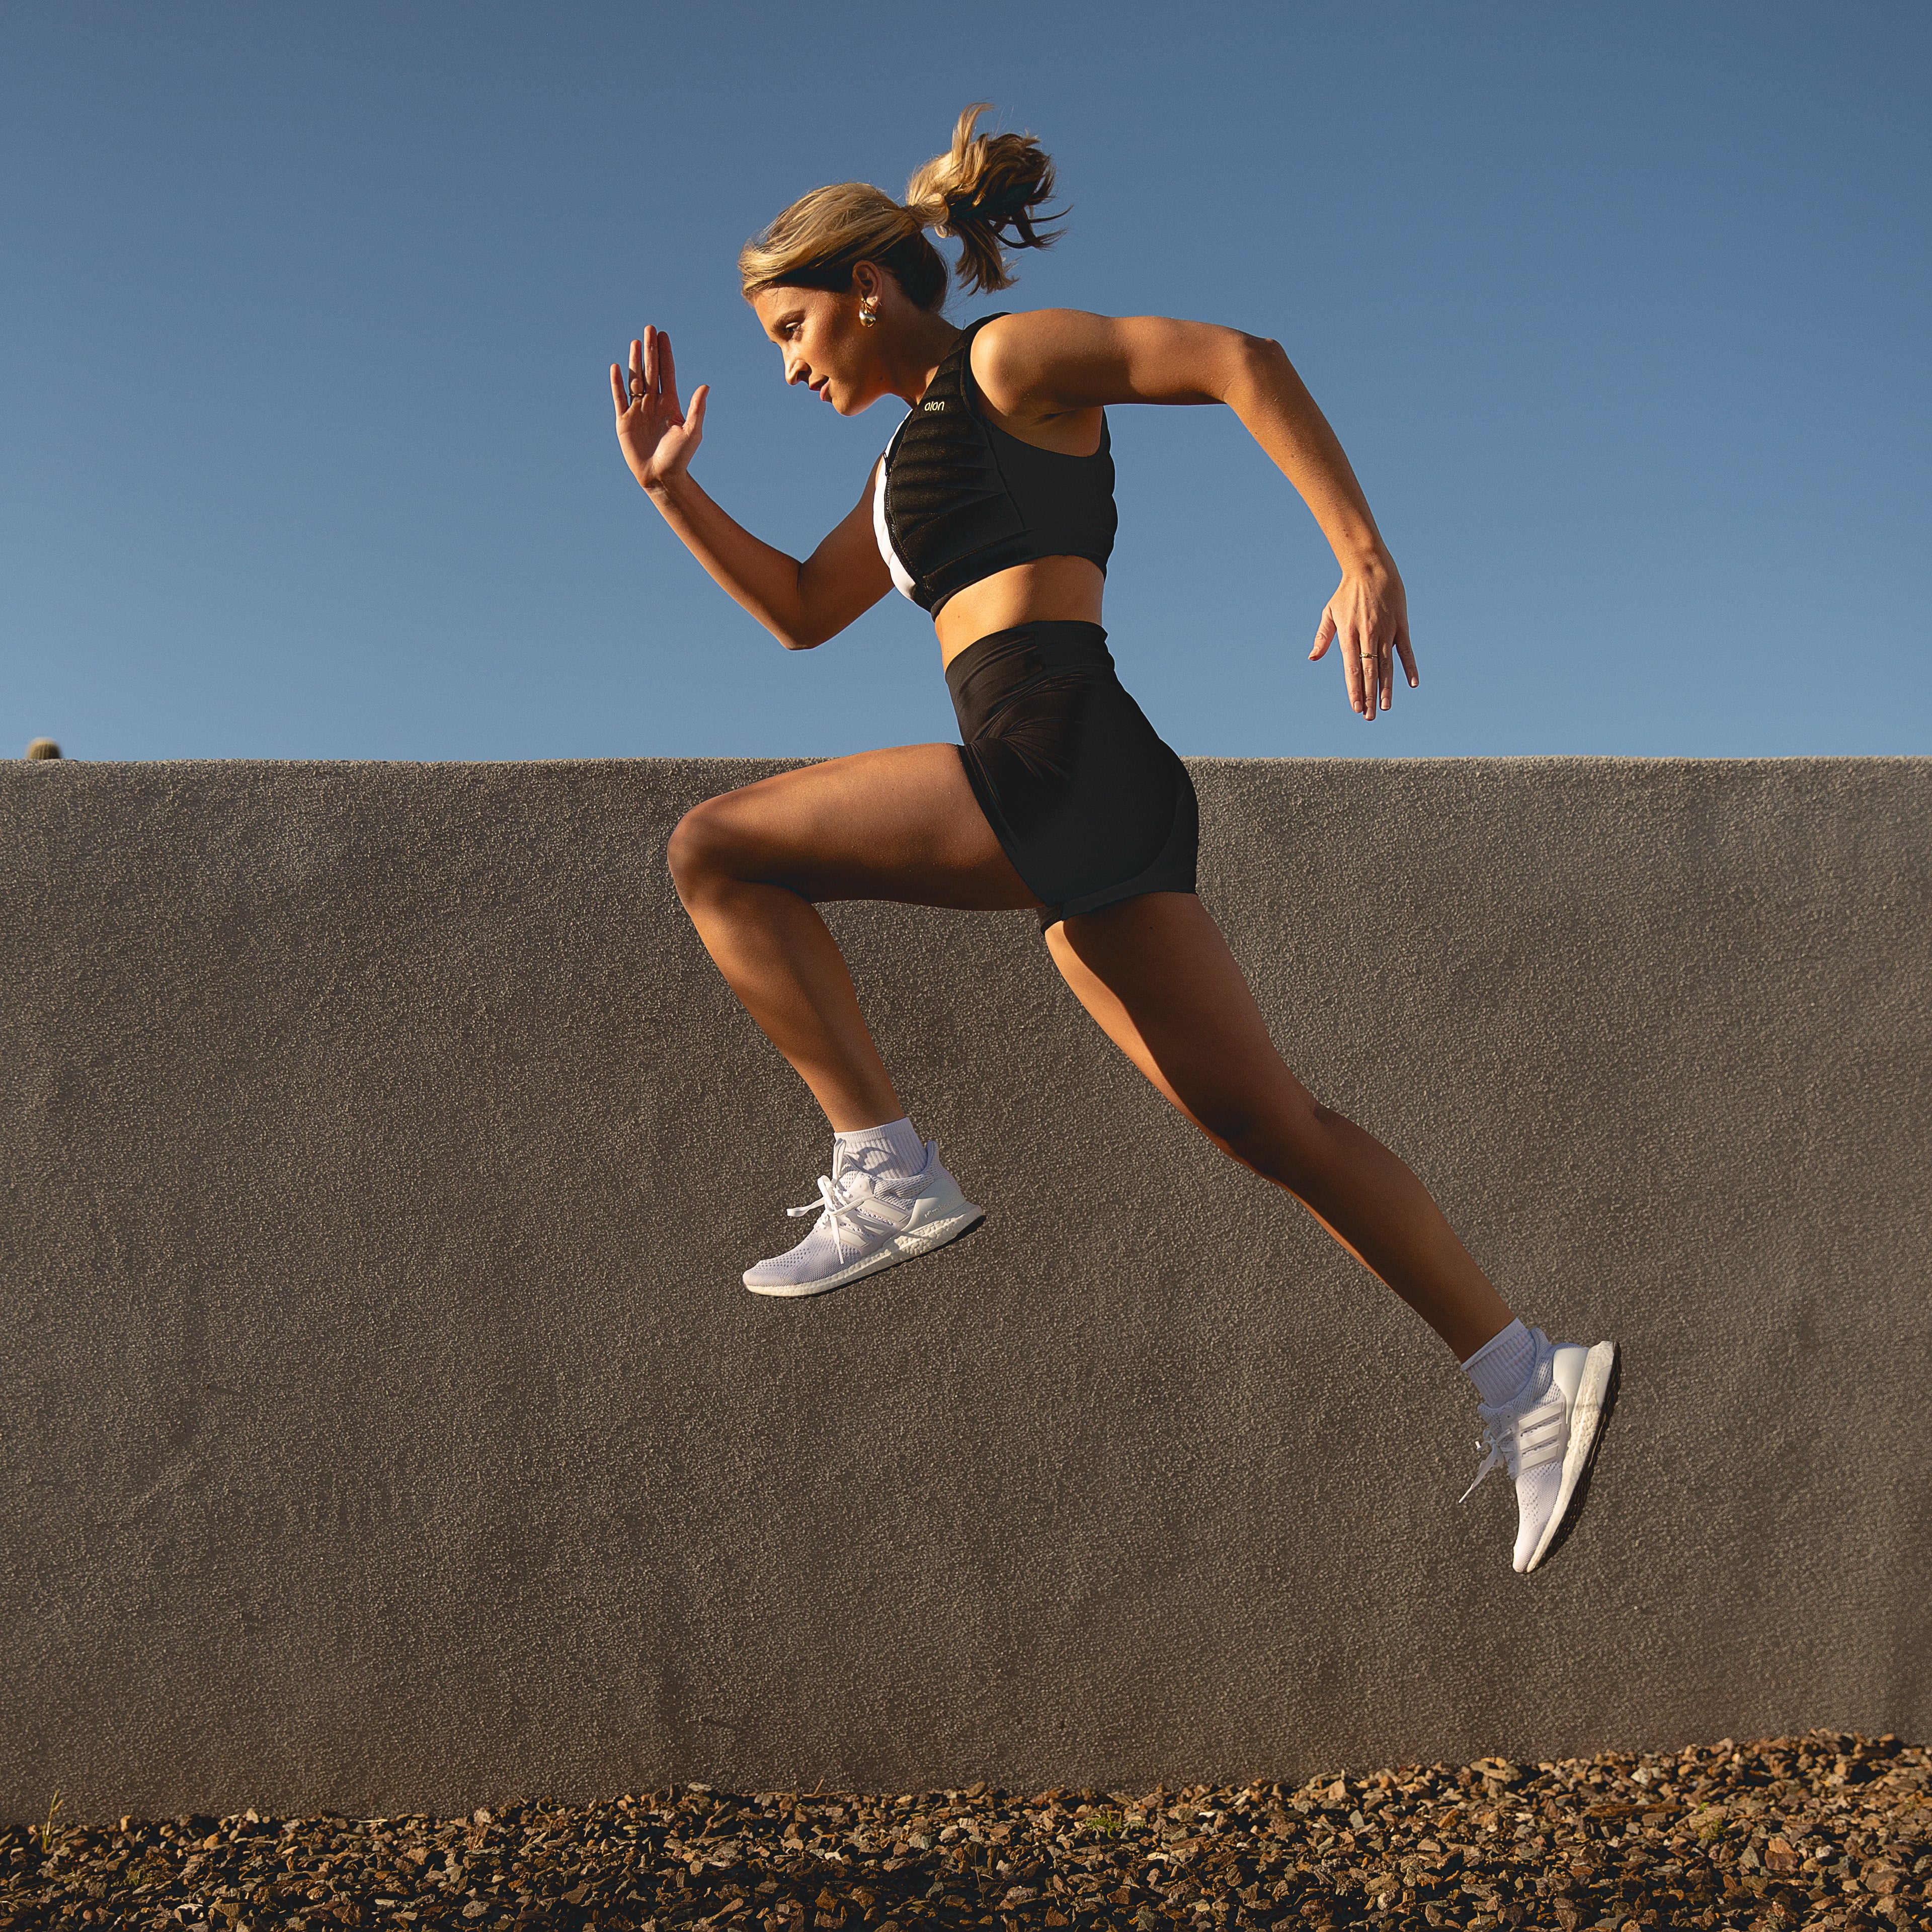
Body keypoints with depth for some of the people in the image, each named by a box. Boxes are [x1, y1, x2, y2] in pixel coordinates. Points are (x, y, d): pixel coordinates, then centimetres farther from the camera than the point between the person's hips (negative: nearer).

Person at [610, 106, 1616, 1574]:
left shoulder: (1010, 362, 5)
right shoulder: (922, 451, 30)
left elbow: (1241, 360, -7)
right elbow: (802, 612, 37)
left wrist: (1364, 554, -17)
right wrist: (672, 489, 29)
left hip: (1055, 756, -10)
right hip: (1056, 809, 10)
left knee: (715, 851, -4)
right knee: (1270, 1126, 5)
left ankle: (886, 1171, -10)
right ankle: (1530, 1381, 5)